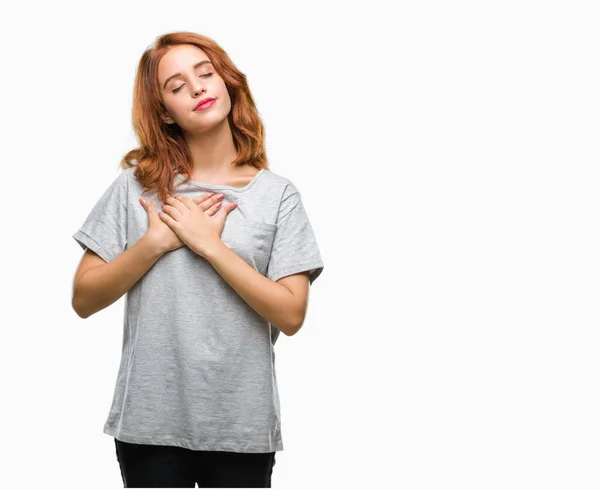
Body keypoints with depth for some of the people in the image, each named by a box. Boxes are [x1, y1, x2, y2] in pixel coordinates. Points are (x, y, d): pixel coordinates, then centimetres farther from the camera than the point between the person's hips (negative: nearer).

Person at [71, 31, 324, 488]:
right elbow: (84, 300, -1)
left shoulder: (277, 194, -2)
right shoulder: (138, 184, 0)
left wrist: (208, 244, -14)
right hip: (149, 422, 0)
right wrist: (156, 242, -13)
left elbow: (291, 315, -10)